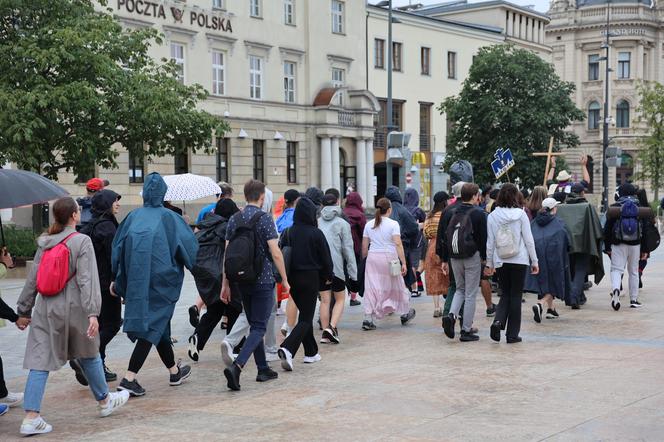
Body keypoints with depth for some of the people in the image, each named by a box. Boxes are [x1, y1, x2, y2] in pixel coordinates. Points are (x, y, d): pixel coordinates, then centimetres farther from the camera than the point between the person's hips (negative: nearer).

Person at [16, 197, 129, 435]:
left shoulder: (44, 243, 8)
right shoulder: (82, 241, -8)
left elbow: (32, 279, 11)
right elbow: (87, 280, -16)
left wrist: (24, 310, 17)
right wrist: (93, 313, -21)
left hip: (45, 309, 4)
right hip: (72, 308, -4)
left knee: (39, 361, 1)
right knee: (88, 355, 15)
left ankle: (31, 417, -7)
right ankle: (104, 401, 33)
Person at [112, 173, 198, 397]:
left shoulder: (133, 216, 5)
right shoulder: (169, 217, -4)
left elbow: (118, 248, 6)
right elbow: (189, 245, -3)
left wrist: (117, 281, 12)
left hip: (136, 279, 5)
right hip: (160, 278, -5)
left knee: (159, 322, 18)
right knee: (153, 325, -2)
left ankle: (174, 371, 31)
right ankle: (129, 378, -12)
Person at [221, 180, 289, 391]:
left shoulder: (234, 219, 6)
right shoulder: (264, 218, -10)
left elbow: (227, 253, 6)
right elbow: (275, 253, -15)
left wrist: (225, 284, 11)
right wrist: (285, 280, -5)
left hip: (242, 281, 6)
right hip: (263, 280, -6)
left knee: (254, 325, 17)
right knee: (259, 328, -4)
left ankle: (263, 369, 22)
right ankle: (236, 366, -22)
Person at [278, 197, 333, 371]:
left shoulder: (288, 233, -1)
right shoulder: (316, 234, -11)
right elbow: (325, 257, -5)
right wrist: (329, 275, 11)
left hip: (293, 278, 5)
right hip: (310, 278, -5)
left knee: (305, 315, 20)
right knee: (306, 318, -2)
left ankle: (311, 352, 25)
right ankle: (287, 348, -23)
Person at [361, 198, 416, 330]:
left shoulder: (369, 225, 6)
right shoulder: (393, 224, -6)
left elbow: (364, 247, 8)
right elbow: (398, 244, -13)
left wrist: (363, 260, 19)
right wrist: (403, 263, -12)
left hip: (372, 258, 3)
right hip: (389, 258, -3)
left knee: (371, 288, 3)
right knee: (397, 286, 13)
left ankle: (368, 318, -5)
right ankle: (405, 314, 29)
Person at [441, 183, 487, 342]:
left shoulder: (454, 213, 8)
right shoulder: (478, 213, -8)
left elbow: (446, 237, 10)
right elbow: (483, 238, -9)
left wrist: (445, 260, 14)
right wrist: (485, 258, 1)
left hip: (455, 258, 5)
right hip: (472, 257, -5)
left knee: (460, 289, 20)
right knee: (471, 294, 2)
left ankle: (451, 315, -5)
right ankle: (466, 331, 3)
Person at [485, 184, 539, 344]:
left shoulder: (492, 216, 0)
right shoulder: (520, 214, -6)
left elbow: (490, 242, 3)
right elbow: (529, 240, -4)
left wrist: (489, 263, 12)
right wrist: (534, 261, 3)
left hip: (500, 262, 2)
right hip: (519, 261, -2)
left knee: (505, 295, 15)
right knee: (516, 296, 6)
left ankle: (498, 321, -10)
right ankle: (512, 334, 7)